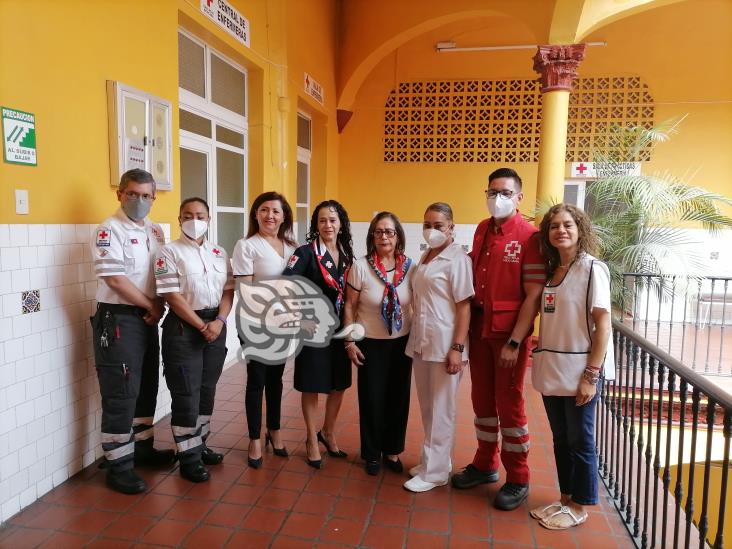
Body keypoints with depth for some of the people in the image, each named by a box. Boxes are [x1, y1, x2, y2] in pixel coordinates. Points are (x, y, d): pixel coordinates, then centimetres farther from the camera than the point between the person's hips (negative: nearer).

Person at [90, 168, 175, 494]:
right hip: (117, 319, -7)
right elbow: (115, 278, -19)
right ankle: (118, 465, 9)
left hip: (148, 318, 7)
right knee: (121, 393, -2)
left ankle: (142, 447, 31)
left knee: (147, 387, 16)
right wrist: (151, 306, -11)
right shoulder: (110, 230, -11)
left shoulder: (156, 231, 11)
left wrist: (159, 307, -4)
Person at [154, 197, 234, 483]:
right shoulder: (169, 252, -7)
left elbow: (228, 290, 5)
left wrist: (219, 321, -11)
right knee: (186, 394, 1)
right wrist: (201, 326, -15)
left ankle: (200, 444, 31)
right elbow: (172, 296, -13)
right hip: (183, 327, -5)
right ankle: (188, 457, 14)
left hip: (216, 325, 5)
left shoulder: (219, 253, 9)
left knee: (207, 390, 15)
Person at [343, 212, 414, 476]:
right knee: (372, 399, 7)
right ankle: (372, 454, 28)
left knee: (398, 398, 11)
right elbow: (350, 306, -5)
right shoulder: (360, 266, -11)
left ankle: (392, 451, 32)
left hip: (402, 343, 2)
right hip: (370, 344, -2)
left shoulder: (410, 267, -6)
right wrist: (350, 342, -7)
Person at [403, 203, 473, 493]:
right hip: (420, 342, 7)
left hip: (444, 345, -7)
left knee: (440, 411, 5)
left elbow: (464, 306, -13)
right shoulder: (424, 257, 13)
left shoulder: (457, 259, -9)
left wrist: (458, 348, -18)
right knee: (427, 409, 15)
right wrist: (415, 338, 11)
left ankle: (434, 471, 16)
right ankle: (435, 460, 31)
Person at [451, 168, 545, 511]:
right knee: (482, 400, 15)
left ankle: (517, 480, 22)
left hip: (509, 332, -6)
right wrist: (467, 323, 7)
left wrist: (514, 342, -17)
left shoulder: (529, 236, -12)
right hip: (479, 328, 6)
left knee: (509, 404, 5)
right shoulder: (482, 230, 8)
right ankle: (485, 465, 33)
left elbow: (534, 295, -14)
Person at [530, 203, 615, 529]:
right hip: (551, 368, 6)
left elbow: (602, 325, -13)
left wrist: (591, 375, -16)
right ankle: (564, 499, 32)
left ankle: (579, 506, 24)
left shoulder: (592, 268, -9)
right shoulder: (550, 270, 9)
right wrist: (538, 346, 3)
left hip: (579, 370, -6)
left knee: (580, 440, 8)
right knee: (560, 438, 16)